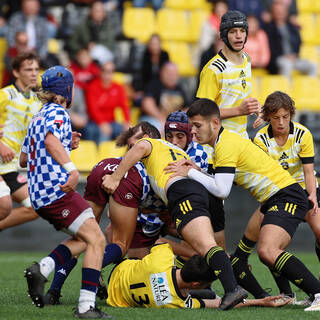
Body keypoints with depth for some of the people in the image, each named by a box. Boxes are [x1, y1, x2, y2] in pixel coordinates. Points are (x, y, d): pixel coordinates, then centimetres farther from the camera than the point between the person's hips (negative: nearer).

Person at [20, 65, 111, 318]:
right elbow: (50, 140, -25)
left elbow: (24, 159, 30)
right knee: (96, 240, -11)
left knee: (83, 238, 18)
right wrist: (71, 167, -37)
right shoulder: (58, 113, -4)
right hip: (57, 190, -10)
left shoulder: (38, 117, 24)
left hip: (39, 194, 10)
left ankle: (41, 270, -1)